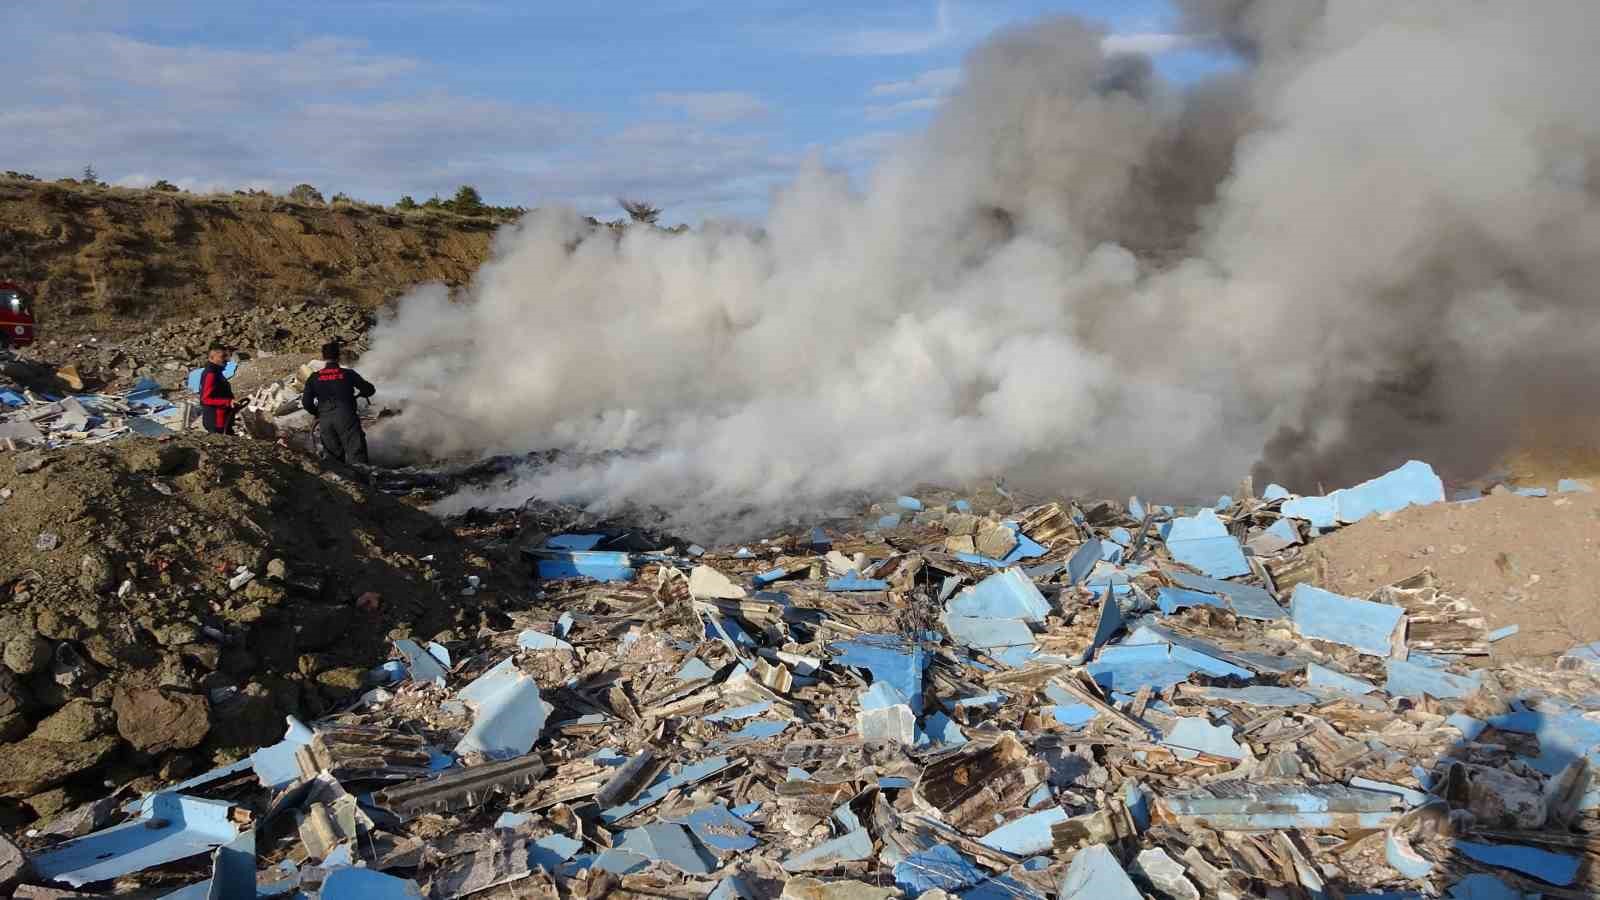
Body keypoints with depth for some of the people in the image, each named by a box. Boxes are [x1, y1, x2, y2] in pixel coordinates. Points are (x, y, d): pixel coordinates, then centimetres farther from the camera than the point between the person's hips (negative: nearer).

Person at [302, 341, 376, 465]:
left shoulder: (314, 377, 12)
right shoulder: (348, 374, 7)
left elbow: (306, 402, 7)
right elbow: (370, 390, 11)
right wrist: (357, 394, 32)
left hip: (324, 421, 3)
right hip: (345, 417, -3)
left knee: (336, 457, 13)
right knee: (356, 455, -9)